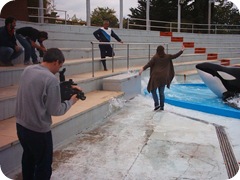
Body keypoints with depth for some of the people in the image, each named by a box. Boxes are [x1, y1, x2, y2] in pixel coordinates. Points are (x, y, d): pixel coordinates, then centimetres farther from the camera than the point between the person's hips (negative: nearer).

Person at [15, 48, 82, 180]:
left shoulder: (27, 70, 0)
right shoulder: (51, 79, -23)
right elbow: (55, 110, -18)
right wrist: (71, 101, -1)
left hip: (21, 125, 8)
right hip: (38, 130, -8)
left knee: (28, 157, 28)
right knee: (44, 165, 11)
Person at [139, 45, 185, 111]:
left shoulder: (155, 57, -4)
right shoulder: (167, 57, 5)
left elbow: (149, 64, -15)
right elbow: (175, 56, 12)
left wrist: (143, 69, -21)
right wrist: (182, 50, 23)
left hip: (156, 77, -4)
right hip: (163, 77, 4)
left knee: (153, 91, 7)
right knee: (161, 92, 12)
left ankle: (157, 104, -5)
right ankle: (162, 106, 12)